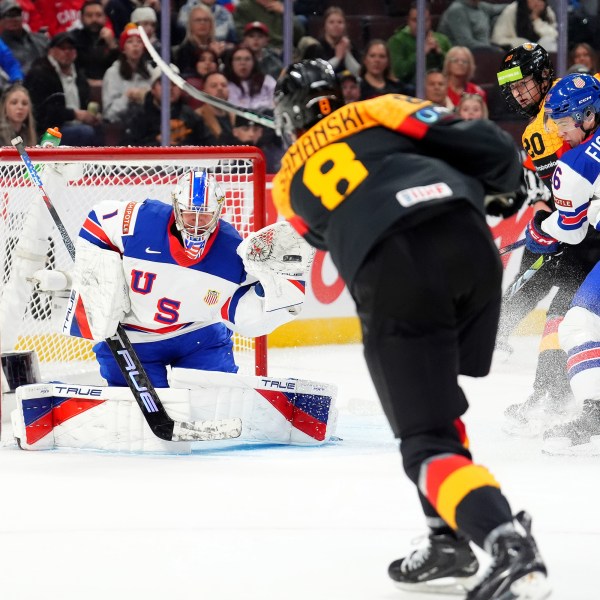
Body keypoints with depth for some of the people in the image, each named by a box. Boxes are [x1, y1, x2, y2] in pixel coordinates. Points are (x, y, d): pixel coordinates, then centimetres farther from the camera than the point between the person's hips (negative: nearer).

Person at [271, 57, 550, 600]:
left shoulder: (288, 183, 29)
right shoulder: (379, 111, 23)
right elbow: (486, 145, 11)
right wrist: (506, 177, 33)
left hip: (391, 275, -2)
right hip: (468, 241, 2)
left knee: (427, 442, -1)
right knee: (435, 399, 28)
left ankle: (511, 549, -25)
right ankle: (452, 537, 23)